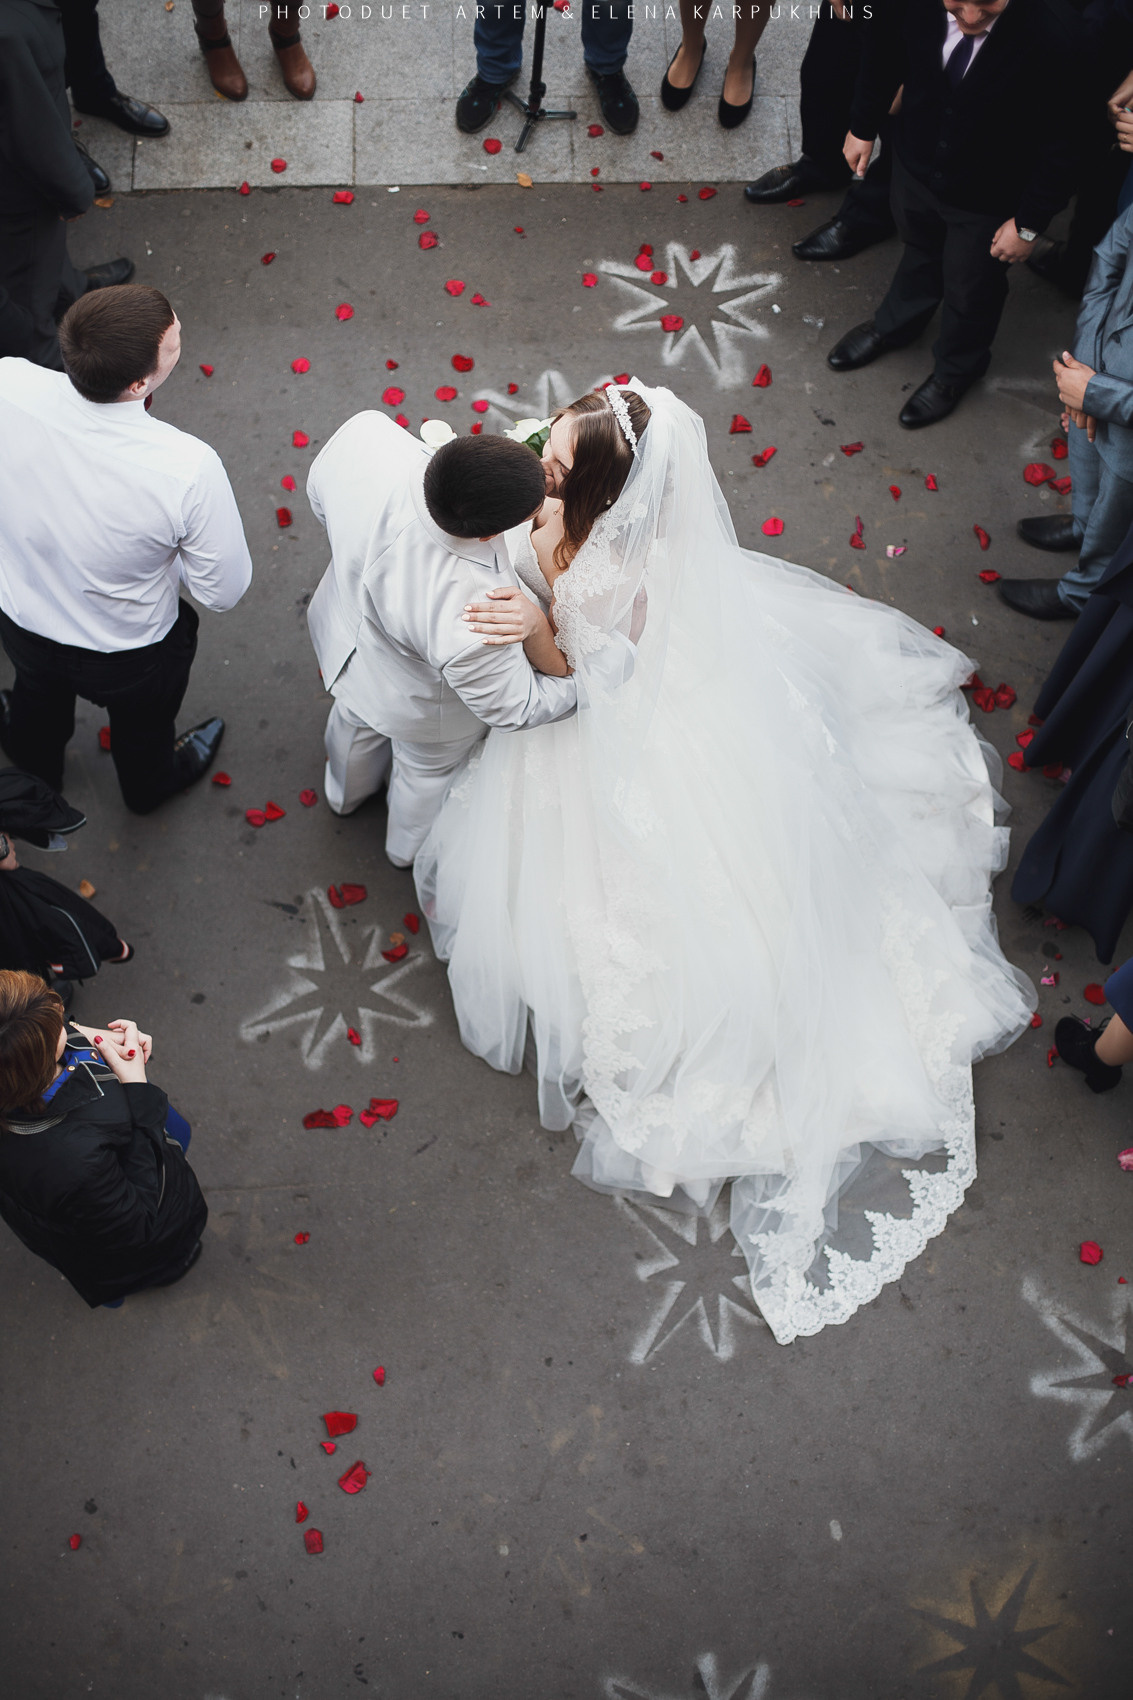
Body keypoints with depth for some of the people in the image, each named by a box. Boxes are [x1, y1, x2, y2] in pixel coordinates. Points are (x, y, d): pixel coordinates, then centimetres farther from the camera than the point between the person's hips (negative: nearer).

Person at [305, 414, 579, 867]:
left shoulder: (365, 433, -39)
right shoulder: (467, 619, -50)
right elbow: (515, 706, -28)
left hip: (342, 627, 5)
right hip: (418, 706, -5)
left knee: (355, 721, 40)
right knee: (428, 770, 33)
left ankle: (346, 792, 76)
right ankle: (409, 847, 68)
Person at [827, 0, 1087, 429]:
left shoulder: (1055, 35, -37)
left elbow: (1063, 141, -23)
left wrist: (1029, 224, -15)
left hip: (990, 198, -3)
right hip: (916, 163, 3)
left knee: (971, 290, 19)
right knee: (919, 249, 31)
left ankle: (956, 370, 51)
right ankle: (894, 325, 62)